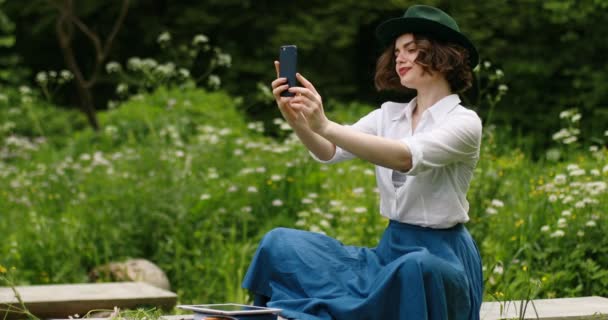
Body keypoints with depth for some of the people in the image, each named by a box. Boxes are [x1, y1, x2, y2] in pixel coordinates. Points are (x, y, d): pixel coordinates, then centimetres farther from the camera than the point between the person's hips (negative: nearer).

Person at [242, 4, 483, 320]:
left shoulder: (465, 122, -8)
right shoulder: (389, 114, 11)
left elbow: (407, 158, -27)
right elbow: (328, 151, -5)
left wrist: (326, 126, -36)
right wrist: (297, 120, -27)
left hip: (439, 258, -5)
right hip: (390, 250, 6)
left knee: (416, 268, -41)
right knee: (281, 243, -12)